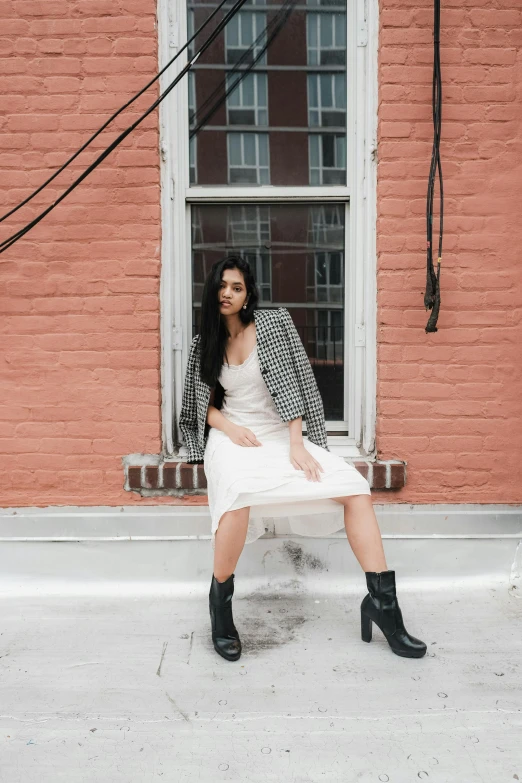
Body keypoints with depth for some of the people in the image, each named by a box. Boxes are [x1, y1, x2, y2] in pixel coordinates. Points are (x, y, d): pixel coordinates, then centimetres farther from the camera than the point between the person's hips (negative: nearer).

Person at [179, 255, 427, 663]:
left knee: (356, 489, -17)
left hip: (281, 435, 1)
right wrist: (228, 426, -12)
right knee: (240, 496, -36)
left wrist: (296, 445, -15)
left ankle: (382, 601, -9)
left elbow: (290, 384, -7)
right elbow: (204, 403, 10)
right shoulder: (204, 342, 7)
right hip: (233, 438, -1)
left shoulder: (273, 322, 0)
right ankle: (220, 597, -12)